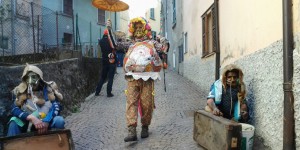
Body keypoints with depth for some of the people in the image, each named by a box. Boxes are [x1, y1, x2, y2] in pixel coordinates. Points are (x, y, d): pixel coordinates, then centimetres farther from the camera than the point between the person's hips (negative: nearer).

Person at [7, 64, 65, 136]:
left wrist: (46, 121, -31)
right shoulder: (20, 91, 1)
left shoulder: (49, 88, -2)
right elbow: (14, 109, -12)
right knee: (14, 122, -25)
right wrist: (32, 118, -29)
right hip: (28, 124, 1)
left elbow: (57, 107, -13)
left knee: (59, 121, -30)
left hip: (48, 122, -1)